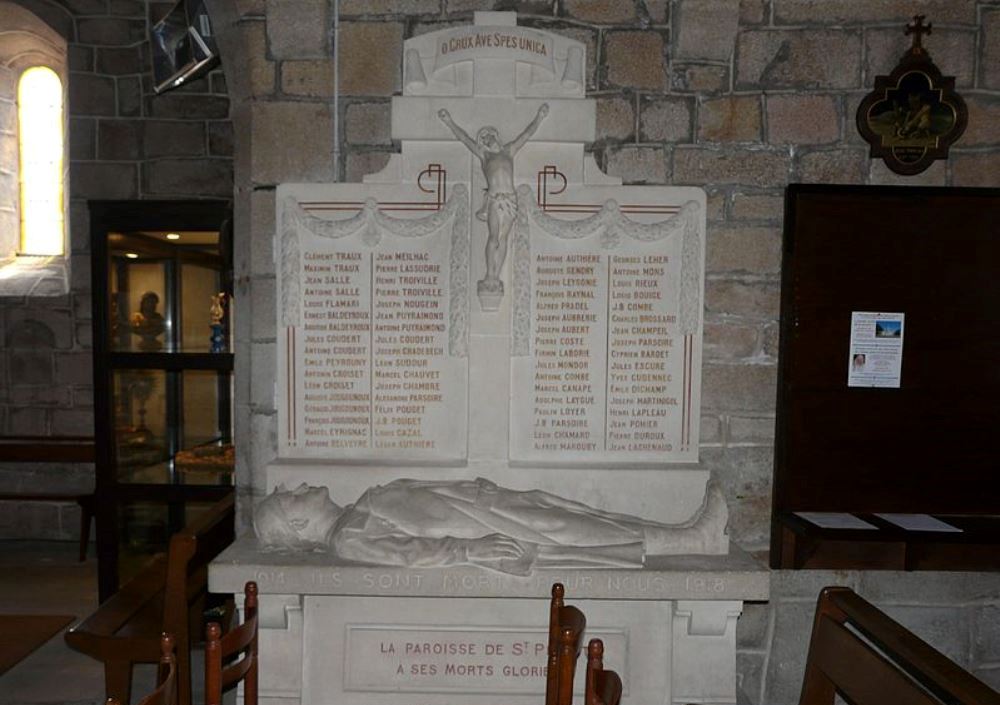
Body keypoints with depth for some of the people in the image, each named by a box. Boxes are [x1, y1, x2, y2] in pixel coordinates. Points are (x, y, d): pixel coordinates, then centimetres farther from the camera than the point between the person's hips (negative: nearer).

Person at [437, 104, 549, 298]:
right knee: (493, 237, -10)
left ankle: (495, 278, 2)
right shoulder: (483, 155, 16)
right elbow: (464, 138, 12)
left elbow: (527, 134, 19)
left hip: (510, 199, 2)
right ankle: (489, 277, -9)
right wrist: (449, 122, 5)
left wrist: (538, 118, 12)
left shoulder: (508, 151, 21)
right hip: (494, 199, -2)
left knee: (502, 239, 0)